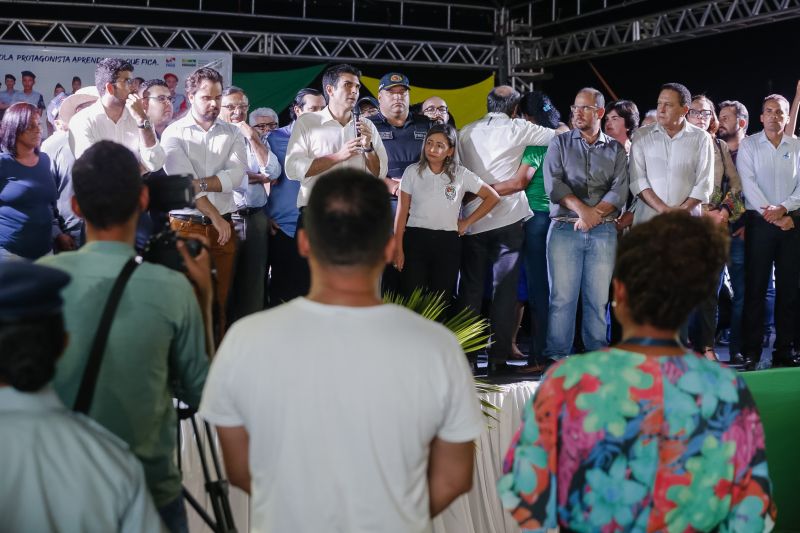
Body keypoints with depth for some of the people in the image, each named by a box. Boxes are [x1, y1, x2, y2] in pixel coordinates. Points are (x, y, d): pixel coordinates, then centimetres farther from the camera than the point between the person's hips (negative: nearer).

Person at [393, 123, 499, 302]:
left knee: (441, 301, 7)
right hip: (415, 239, -1)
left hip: (448, 242, 1)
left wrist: (467, 222, 3)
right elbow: (402, 212, 1)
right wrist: (398, 249, -3)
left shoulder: (461, 175, 1)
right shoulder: (412, 172, 0)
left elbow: (492, 198, 8)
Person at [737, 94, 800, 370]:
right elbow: (748, 183, -5)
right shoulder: (748, 145, 4)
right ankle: (751, 352, -1)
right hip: (760, 222, -2)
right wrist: (772, 215, -13)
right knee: (755, 287, -3)